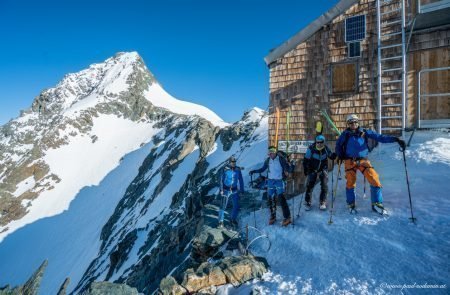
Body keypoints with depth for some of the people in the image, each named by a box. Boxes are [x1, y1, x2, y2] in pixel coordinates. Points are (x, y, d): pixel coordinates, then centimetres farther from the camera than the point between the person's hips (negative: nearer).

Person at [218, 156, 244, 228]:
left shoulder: (238, 170, -2)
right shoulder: (225, 169, -8)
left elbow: (240, 180, 6)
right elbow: (222, 180, -2)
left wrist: (242, 190, 6)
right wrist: (221, 190, -7)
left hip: (234, 190, 3)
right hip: (226, 190, -3)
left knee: (236, 206, 7)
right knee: (223, 206, -6)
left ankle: (233, 220, 27)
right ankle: (221, 221, 5)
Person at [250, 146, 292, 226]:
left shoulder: (281, 159, -8)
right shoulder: (268, 160, 4)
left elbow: (287, 167, -9)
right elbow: (263, 169, 14)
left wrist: (287, 172, -31)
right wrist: (254, 171, 7)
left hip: (279, 181, -4)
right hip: (270, 181, 5)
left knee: (281, 198, -11)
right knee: (270, 199, 7)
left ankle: (287, 217, -1)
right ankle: (273, 216, 21)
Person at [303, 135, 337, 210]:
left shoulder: (326, 148, -11)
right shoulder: (311, 149, -19)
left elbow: (331, 156, 5)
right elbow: (306, 160, -12)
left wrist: (334, 154, -17)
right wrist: (305, 170, -14)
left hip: (323, 169, 2)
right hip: (312, 169, -2)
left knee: (324, 186, -2)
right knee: (309, 186, -5)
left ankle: (323, 203, 12)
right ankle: (308, 203, 9)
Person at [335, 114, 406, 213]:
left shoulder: (364, 133, 5)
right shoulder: (345, 134, 4)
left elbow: (380, 137, 1)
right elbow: (338, 144, 17)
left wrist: (395, 139, -8)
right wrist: (340, 155, 3)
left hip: (363, 160, 1)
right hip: (350, 161, -1)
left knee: (375, 180, -9)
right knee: (350, 183, 2)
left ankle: (376, 204, 6)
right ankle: (351, 205, 21)